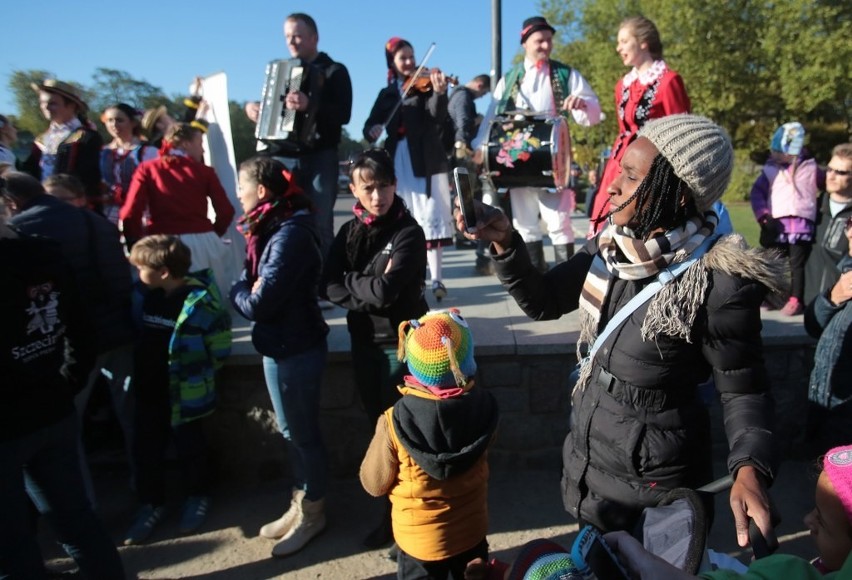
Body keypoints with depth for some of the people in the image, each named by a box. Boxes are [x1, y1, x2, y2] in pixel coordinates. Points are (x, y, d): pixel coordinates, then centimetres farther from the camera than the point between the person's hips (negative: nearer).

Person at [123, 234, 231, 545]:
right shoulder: (144, 295, -2)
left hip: (183, 394, -5)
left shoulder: (199, 300, -21)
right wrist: (139, 369, 8)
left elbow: (219, 350, -16)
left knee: (189, 447, 12)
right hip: (147, 391, 6)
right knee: (145, 449, 13)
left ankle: (197, 497, 35)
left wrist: (192, 373, -9)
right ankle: (151, 503, 33)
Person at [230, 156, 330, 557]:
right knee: (292, 431, 20)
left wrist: (237, 290, -6)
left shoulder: (289, 236, -24)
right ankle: (299, 505, 37)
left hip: (294, 348, -9)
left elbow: (258, 304, -25)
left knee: (302, 433, 8)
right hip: (283, 344, 9)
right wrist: (247, 288, -15)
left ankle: (313, 513, 28)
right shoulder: (275, 227, 7)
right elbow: (253, 281, 6)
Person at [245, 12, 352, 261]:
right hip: (281, 157, 5)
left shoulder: (335, 71, 6)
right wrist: (251, 106, 6)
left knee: (320, 224, -9)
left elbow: (344, 113, -10)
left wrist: (310, 105, -27)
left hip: (319, 158, -4)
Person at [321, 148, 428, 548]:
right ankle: (390, 510, 35)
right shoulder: (349, 231, 4)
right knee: (377, 426, 16)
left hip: (400, 343, -5)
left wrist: (351, 281, -7)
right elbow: (329, 285, -6)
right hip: (363, 342, 6)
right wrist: (369, 290, -18)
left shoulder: (408, 233, -13)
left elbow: (385, 291, -23)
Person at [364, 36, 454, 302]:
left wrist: (439, 93, -33)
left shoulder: (426, 85, 4)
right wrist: (372, 129, -15)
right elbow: (368, 126, 8)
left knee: (429, 218, -9)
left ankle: (436, 279, -9)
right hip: (397, 161, 4)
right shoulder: (386, 94, 15)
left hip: (425, 159, -4)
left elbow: (437, 117, -14)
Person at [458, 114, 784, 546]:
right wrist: (504, 242, -16)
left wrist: (749, 469, -30)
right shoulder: (610, 245, -7)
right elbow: (541, 302, -1)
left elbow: (743, 390, -14)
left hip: (653, 478, -6)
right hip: (588, 455, 6)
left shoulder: (719, 284, -24)